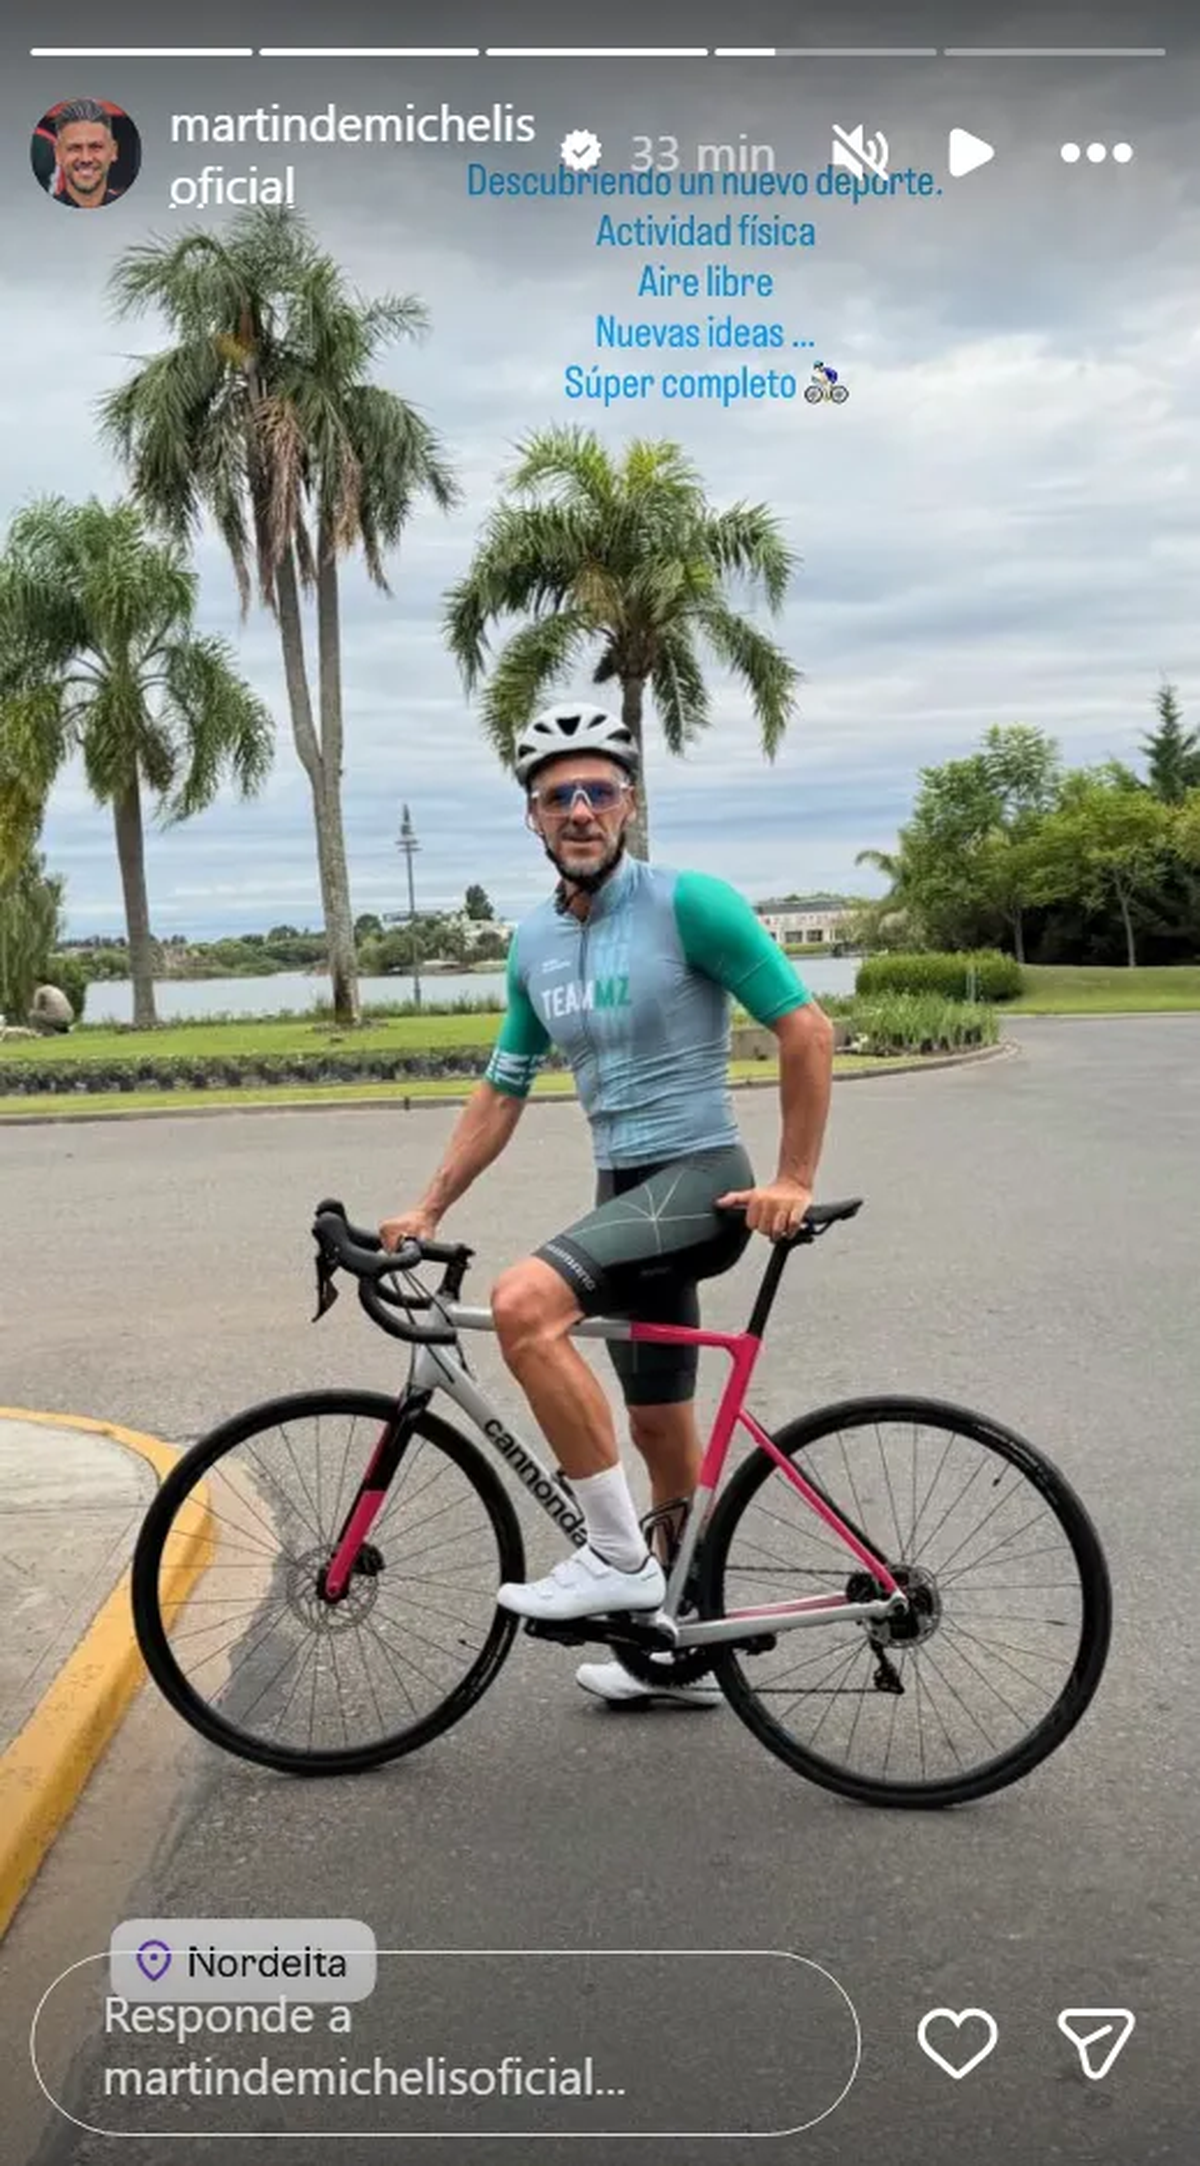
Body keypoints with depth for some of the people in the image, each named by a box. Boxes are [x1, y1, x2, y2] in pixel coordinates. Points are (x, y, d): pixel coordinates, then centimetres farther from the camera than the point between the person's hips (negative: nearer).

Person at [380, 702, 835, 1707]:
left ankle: (619, 1555, -16)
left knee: (525, 1302, -29)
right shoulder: (535, 941, 8)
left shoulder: (689, 903, -13)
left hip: (699, 1180, -8)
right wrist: (428, 1208, 8)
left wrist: (795, 1180, -16)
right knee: (661, 1428, 16)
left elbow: (807, 1029, -13)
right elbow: (502, 1091, 14)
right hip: (624, 1188, 8)